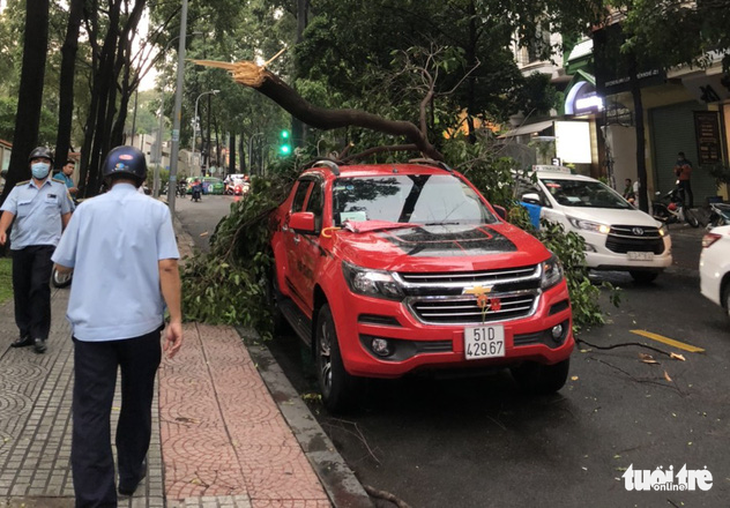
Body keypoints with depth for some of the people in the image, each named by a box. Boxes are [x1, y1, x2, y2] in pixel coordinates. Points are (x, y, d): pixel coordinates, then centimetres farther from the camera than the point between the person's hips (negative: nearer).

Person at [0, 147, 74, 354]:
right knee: (20, 290, 8)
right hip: (20, 245, 4)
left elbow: (66, 215, 11)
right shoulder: (19, 188, 10)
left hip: (46, 245, -4)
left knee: (39, 287, -15)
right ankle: (26, 333, 20)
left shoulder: (59, 187, 6)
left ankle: (39, 335, -8)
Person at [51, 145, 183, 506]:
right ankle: (130, 475, 34)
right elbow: (167, 267, -11)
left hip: (90, 327, 0)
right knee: (136, 403, 18)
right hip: (142, 324, 0)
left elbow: (62, 265, 10)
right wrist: (175, 319, -8)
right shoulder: (156, 210, -1)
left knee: (90, 413, 3)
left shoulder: (87, 209, 3)